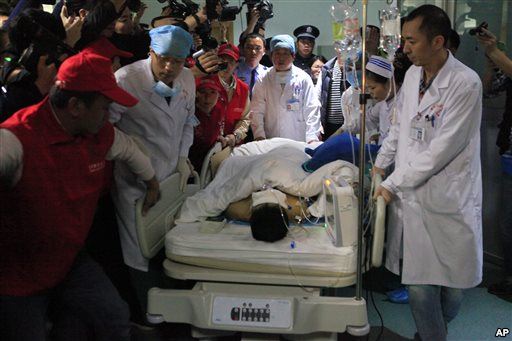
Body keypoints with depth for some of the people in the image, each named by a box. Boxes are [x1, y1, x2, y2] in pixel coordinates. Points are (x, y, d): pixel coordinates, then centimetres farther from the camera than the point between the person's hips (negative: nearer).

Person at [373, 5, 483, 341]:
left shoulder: (465, 83, -16)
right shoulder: (412, 74, 6)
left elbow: (441, 150, -18)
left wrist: (393, 184, -13)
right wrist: (380, 164, 19)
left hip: (449, 202, -4)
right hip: (412, 196, 5)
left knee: (453, 288, 10)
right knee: (420, 288, 5)